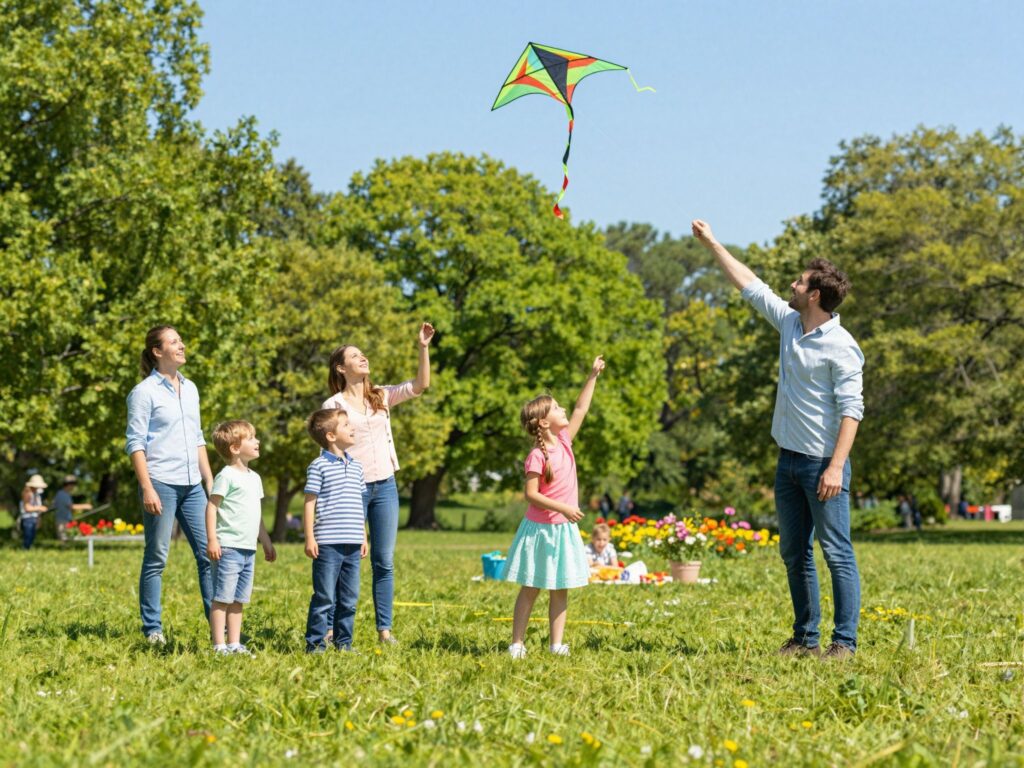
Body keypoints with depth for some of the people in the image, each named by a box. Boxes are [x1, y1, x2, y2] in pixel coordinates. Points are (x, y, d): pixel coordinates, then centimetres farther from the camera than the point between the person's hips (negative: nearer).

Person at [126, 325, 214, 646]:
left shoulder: (190, 389, 15)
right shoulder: (145, 392, -5)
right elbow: (135, 443, -9)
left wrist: (209, 481, 16)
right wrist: (147, 488, -16)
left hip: (192, 486, 6)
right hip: (161, 483, -6)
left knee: (209, 553, 3)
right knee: (156, 559, -1)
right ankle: (152, 630, 5)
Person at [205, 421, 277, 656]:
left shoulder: (254, 478, 17)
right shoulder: (226, 476, -9)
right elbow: (212, 506, -13)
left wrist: (266, 542, 27)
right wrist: (212, 540, -19)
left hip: (248, 550, 8)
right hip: (228, 548, -8)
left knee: (238, 600, 10)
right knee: (222, 599, -6)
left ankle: (234, 643, 14)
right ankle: (220, 646, -5)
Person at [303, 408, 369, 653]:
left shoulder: (356, 466, 15)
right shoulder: (319, 466, -5)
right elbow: (310, 503, -6)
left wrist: (363, 537, 18)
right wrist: (309, 538, -11)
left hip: (352, 544, 6)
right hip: (328, 544, -6)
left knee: (349, 598, 10)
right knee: (325, 597, -4)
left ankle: (343, 642, 18)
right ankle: (315, 643, 2)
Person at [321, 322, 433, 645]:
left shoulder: (381, 397, 9)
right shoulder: (333, 405, -4)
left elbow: (420, 385, -2)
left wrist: (423, 348, -12)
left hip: (385, 485, 4)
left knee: (384, 561, 5)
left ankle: (384, 629, 10)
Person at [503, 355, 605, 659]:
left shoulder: (564, 441, 4)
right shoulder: (537, 456, -16)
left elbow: (581, 410, 11)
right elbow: (531, 494, -19)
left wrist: (593, 376, 9)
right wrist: (562, 508, -26)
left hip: (564, 530, 7)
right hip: (540, 529, -7)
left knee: (561, 589, 6)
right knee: (531, 588, -1)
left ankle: (556, 643, 10)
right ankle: (517, 643, 4)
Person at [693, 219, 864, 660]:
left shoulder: (840, 346, -15)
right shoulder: (789, 323, 9)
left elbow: (851, 409, -19)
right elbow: (751, 286, 21)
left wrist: (836, 466, -25)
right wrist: (712, 245, 24)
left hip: (823, 463, -9)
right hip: (789, 459, 9)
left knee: (837, 553, -6)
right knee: (794, 553, 11)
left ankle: (845, 641, -5)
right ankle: (805, 638, 17)